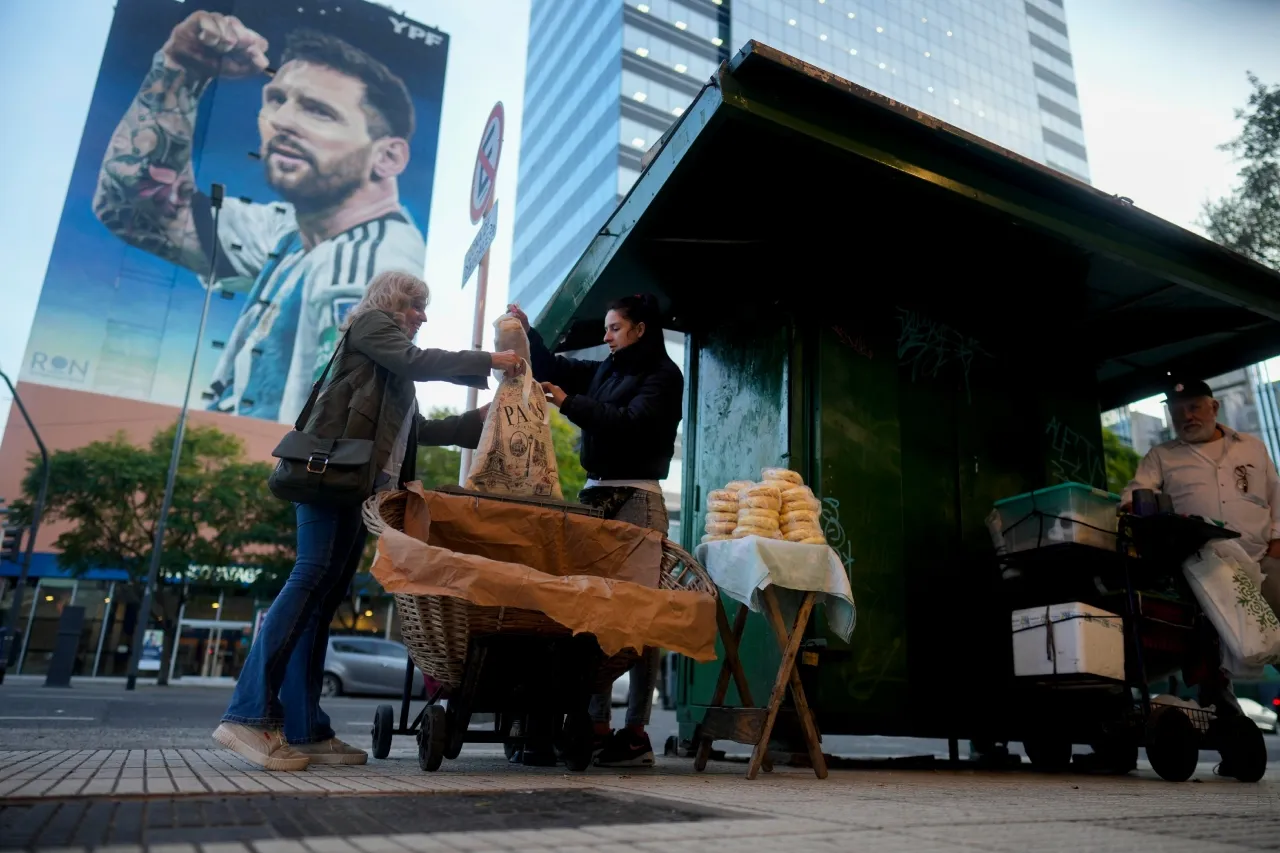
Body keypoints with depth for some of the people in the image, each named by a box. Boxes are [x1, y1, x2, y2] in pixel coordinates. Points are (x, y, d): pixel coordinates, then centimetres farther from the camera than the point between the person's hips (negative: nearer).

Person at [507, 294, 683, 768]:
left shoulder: (663, 374, 2)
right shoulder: (605, 371, 22)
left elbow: (632, 423, -13)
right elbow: (555, 371, 28)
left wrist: (570, 403, -15)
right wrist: (527, 333, 15)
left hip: (636, 498, -6)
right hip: (596, 495, 7)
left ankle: (636, 733, -6)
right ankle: (597, 725, 1)